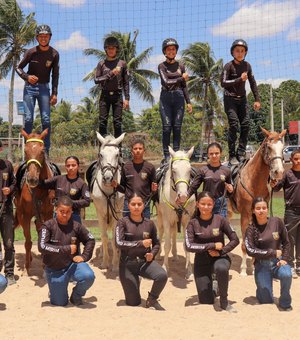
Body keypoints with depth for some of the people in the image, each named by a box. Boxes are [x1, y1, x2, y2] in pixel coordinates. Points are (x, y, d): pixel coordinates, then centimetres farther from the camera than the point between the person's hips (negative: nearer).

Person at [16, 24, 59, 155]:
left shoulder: (54, 54, -2)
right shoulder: (31, 52, -5)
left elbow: (55, 75, 2)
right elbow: (19, 68, 2)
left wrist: (54, 93, -4)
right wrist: (27, 77, -19)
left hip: (44, 88, 1)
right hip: (30, 87, -1)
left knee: (46, 119, -4)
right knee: (28, 118, -6)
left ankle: (46, 150, 3)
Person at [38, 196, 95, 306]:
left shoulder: (76, 226, -5)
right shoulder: (48, 226, -13)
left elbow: (90, 239, 8)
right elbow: (42, 247, -23)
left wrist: (84, 256, -6)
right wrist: (66, 249, -22)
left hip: (72, 264, 1)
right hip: (54, 270, -1)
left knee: (89, 276, -29)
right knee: (60, 303, 4)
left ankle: (76, 295, 4)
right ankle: (54, 290, 41)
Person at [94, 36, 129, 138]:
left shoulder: (122, 64, 6)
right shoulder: (101, 64, 8)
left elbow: (126, 83, 5)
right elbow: (96, 80, 0)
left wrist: (127, 99, -2)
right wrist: (110, 73, -9)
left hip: (117, 95, -1)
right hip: (105, 95, 1)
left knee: (117, 121, -2)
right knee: (103, 121, -3)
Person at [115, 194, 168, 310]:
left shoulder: (149, 224, 2)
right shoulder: (123, 222, -6)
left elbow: (156, 243, 15)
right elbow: (119, 243, -18)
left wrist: (152, 253, -6)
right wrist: (141, 243, -19)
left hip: (145, 262, 2)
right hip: (128, 263, -1)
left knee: (162, 275, -31)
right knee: (133, 303, 2)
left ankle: (152, 299, -1)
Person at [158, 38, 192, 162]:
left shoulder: (181, 66, 13)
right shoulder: (162, 66, 4)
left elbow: (184, 86, 15)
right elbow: (166, 82, -10)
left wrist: (188, 102, 10)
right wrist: (181, 78, -4)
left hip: (179, 97, 2)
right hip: (166, 97, -2)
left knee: (177, 127, 1)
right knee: (167, 127, -6)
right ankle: (167, 155, -2)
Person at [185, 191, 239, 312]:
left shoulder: (220, 220, -8)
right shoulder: (193, 223, -7)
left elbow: (235, 240, -4)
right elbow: (189, 246, -18)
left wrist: (221, 252, -16)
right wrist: (212, 245, -20)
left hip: (219, 258, -1)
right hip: (201, 262, 1)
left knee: (221, 268, -39)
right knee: (206, 302, 1)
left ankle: (224, 301, -15)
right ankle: (212, 288, 37)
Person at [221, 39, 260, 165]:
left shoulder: (247, 65, 5)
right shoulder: (229, 66, -9)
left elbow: (252, 83, 9)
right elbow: (223, 83, -17)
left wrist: (257, 99, 6)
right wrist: (240, 79, -22)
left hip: (242, 99, 5)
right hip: (230, 99, -5)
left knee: (246, 124, -2)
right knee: (234, 125, -13)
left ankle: (241, 153, 7)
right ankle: (232, 156, -7)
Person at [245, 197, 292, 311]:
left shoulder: (276, 222, -3)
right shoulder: (251, 229, -6)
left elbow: (286, 242, 5)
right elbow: (250, 250, -16)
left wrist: (284, 259, -8)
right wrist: (273, 253, -17)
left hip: (277, 262, 0)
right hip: (262, 265, 0)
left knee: (286, 274, -34)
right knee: (266, 301, -8)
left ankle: (285, 304, -8)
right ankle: (262, 289, 30)